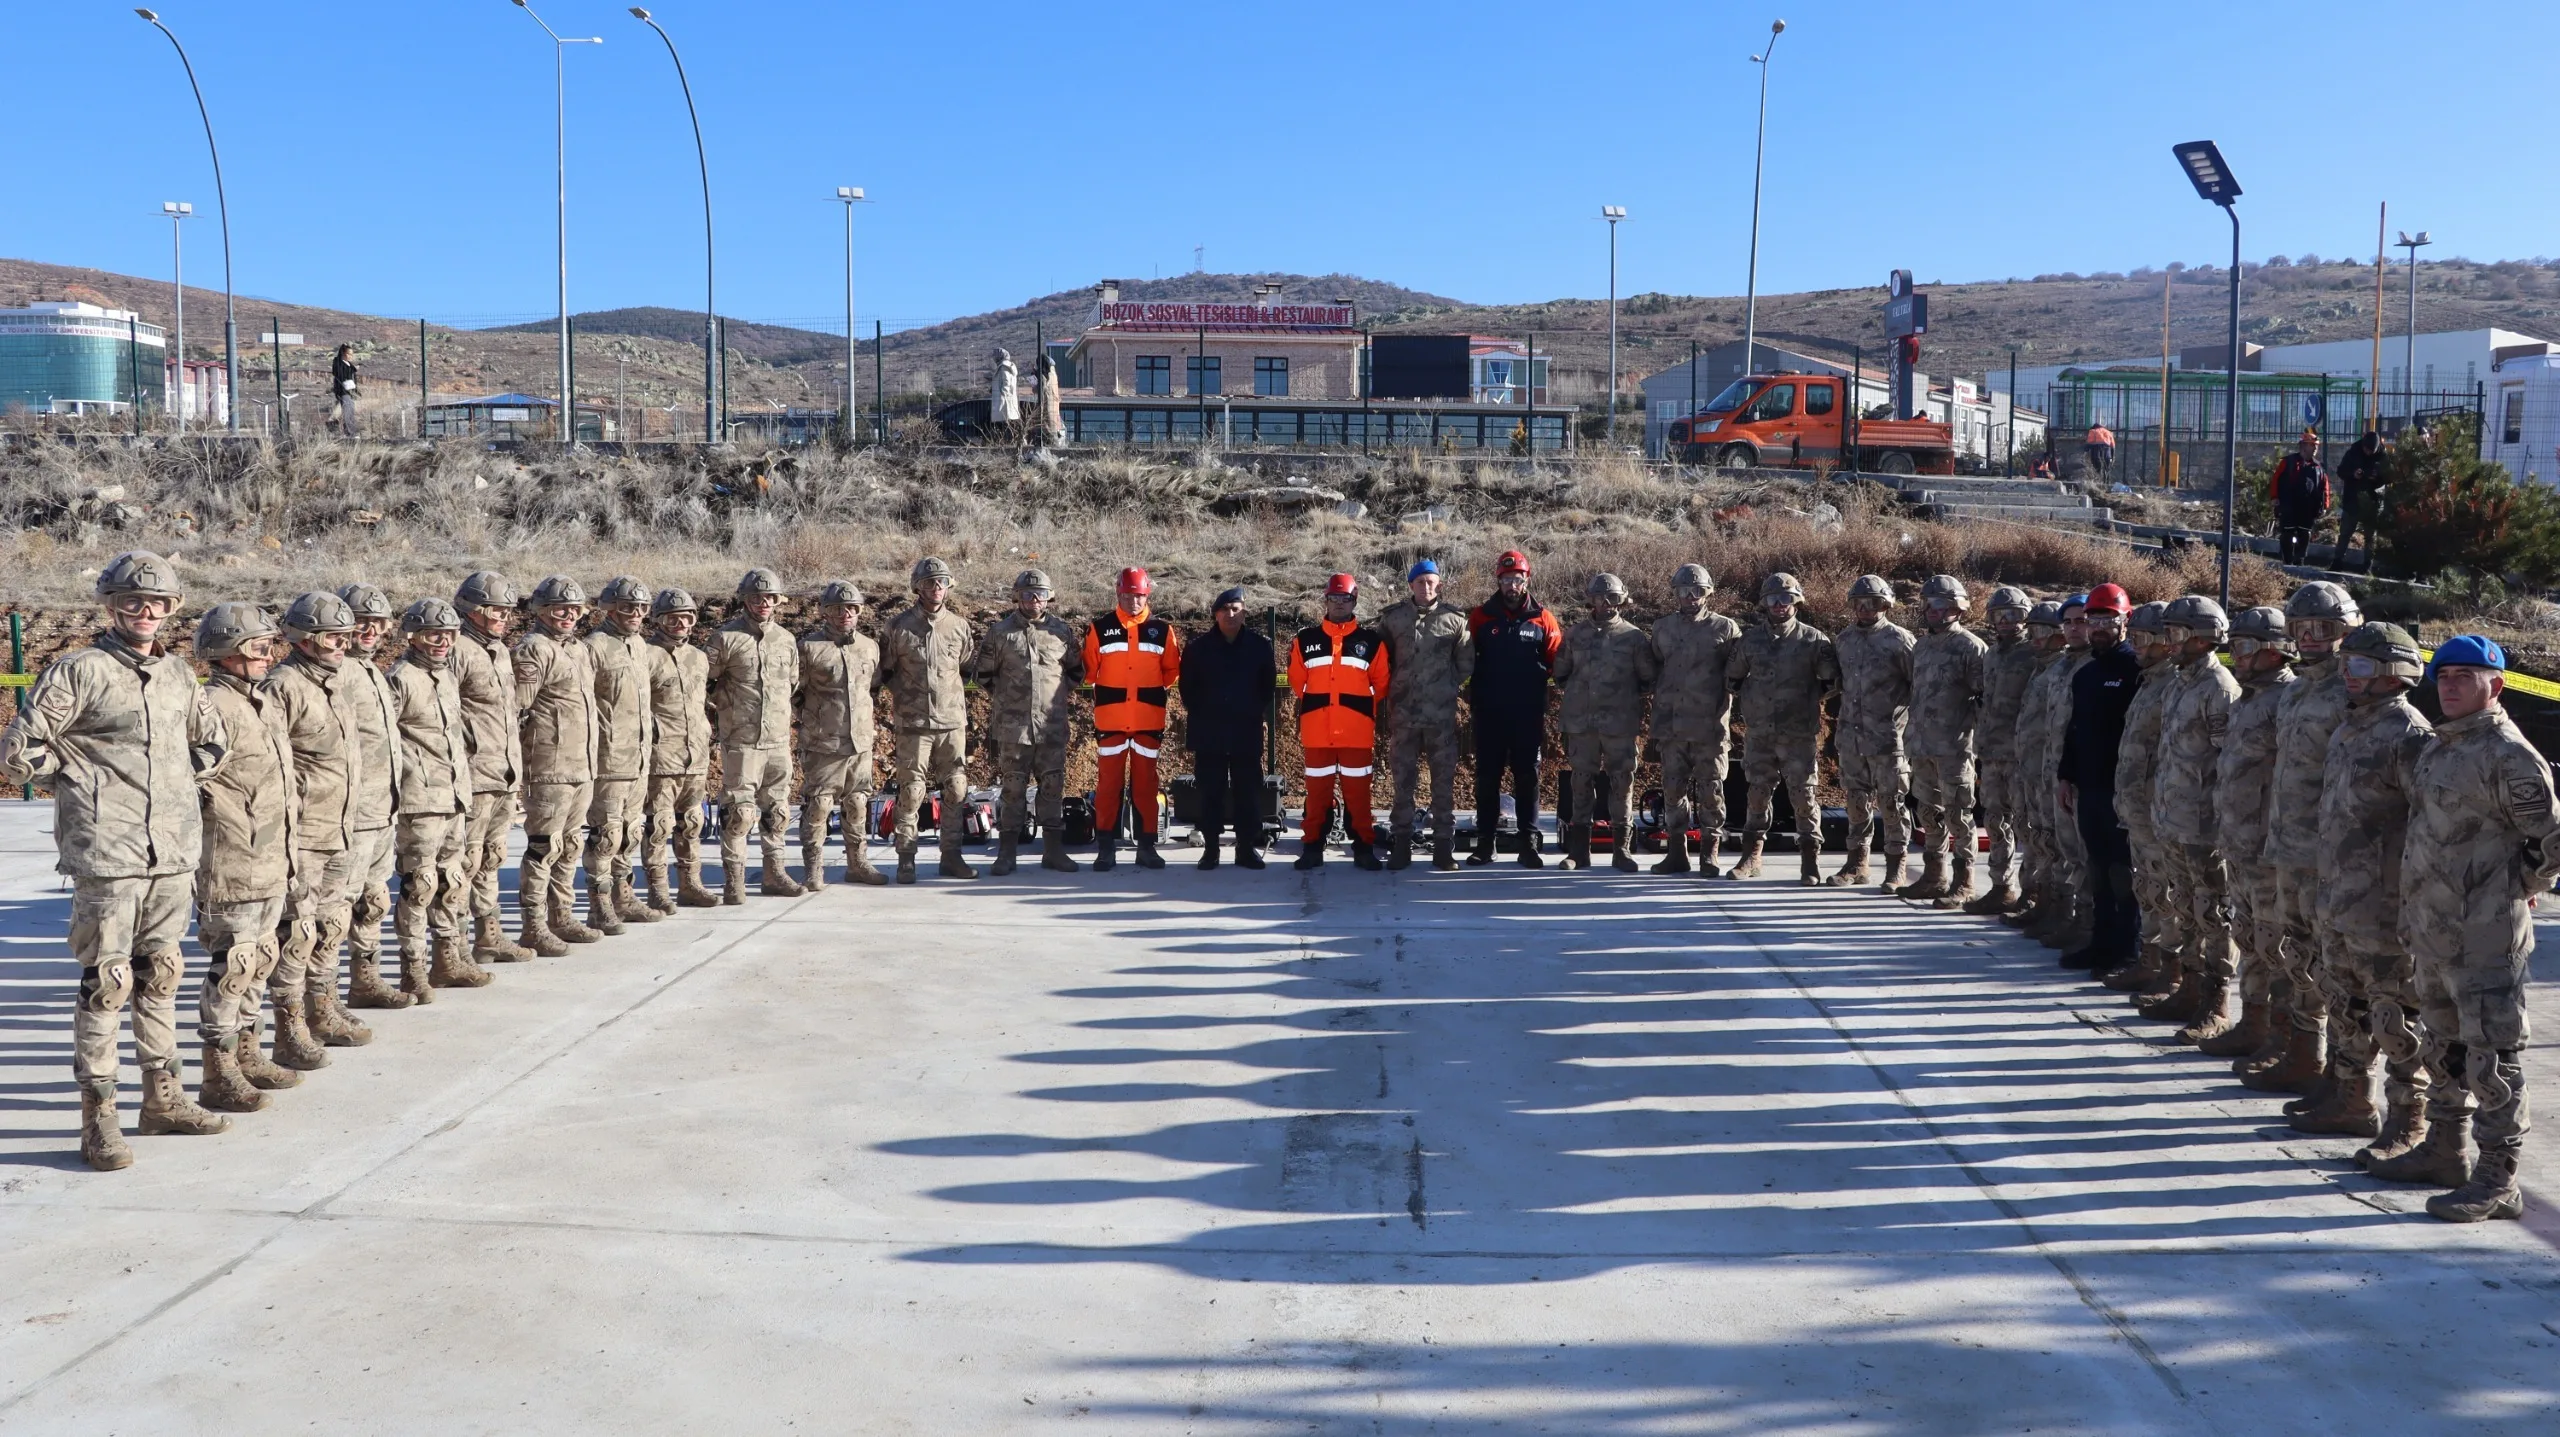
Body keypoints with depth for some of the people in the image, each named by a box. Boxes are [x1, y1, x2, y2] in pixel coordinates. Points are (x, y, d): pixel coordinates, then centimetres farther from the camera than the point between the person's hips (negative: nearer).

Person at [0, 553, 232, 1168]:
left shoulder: (178, 673, 10)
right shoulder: (80, 671, -7)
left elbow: (214, 741, 25)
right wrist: (82, 775, 0)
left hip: (173, 851, 6)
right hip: (106, 854, -6)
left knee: (160, 973, 15)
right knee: (106, 980, -4)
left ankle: (162, 1096, 25)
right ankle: (98, 1115, 3)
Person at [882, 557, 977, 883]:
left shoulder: (959, 626, 8)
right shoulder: (900, 625, -1)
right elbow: (885, 670, 8)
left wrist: (951, 693, 12)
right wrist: (905, 696, 2)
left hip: (953, 721, 3)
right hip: (914, 722, -3)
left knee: (955, 790, 5)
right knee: (911, 792, -3)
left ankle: (951, 856, 15)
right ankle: (906, 860, 4)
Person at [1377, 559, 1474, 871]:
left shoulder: (1455, 618, 2)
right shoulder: (1392, 618, 3)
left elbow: (1466, 663, 10)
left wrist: (1447, 686, 9)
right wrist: (1393, 689, 9)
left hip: (1442, 715, 0)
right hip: (1403, 713, 0)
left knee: (1444, 781, 4)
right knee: (1402, 780, 4)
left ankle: (1443, 846, 10)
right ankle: (1400, 845, 10)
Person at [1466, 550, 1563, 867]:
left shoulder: (1542, 618, 2)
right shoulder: (1480, 616, 3)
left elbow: (1556, 661, 5)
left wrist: (1535, 679, -7)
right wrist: (1474, 697, -2)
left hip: (1529, 714, 0)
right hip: (1489, 712, 0)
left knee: (1527, 777, 4)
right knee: (1487, 777, 5)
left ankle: (1529, 844, 8)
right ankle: (1485, 843, 11)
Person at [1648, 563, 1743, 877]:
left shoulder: (1725, 628, 1)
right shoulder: (1663, 628, 12)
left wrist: (1724, 713, -2)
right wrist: (1656, 726, 12)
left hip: (1709, 726, -3)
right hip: (1671, 726, 3)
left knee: (1710, 790, 1)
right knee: (1673, 789, 7)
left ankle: (1709, 853, 9)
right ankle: (1676, 851, 15)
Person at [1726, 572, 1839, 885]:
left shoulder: (1813, 639, -2)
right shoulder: (1750, 639, 6)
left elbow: (1832, 681, 3)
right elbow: (1732, 677, 19)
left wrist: (1807, 700, 5)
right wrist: (1749, 702, 11)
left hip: (1799, 734, -3)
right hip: (1758, 733, 3)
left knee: (1802, 795, -1)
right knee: (1757, 794, 9)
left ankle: (1811, 859, 6)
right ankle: (1751, 856, 18)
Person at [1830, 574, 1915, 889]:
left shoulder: (1898, 639, -7)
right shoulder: (1845, 639, 11)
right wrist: (1839, 726, 19)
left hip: (1886, 736, -5)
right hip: (1851, 734, 6)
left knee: (1890, 802, 0)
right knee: (1857, 800, 12)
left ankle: (1895, 866, 9)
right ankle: (1856, 861, 22)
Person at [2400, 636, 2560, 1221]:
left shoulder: (2510, 755, -14)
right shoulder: (2437, 747, 13)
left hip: (2485, 934, -9)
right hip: (2432, 927, 9)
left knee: (2491, 1053, -4)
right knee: (2444, 1043, 20)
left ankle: (2497, 1181, 1)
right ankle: (2444, 1149, 34)